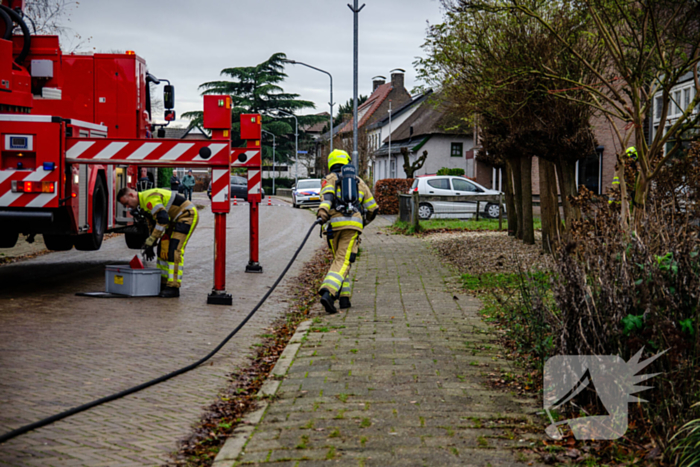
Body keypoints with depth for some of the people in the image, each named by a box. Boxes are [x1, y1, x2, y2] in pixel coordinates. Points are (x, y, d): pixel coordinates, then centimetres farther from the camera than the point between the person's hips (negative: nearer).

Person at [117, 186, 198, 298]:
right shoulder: (143, 203, 12)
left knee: (174, 250, -17)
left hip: (187, 215, -11)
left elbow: (162, 220, -29)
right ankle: (163, 283, 14)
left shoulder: (149, 198, -22)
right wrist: (150, 244, 15)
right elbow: (153, 224, 20)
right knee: (163, 248, 8)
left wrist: (150, 242, -25)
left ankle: (174, 287, -17)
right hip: (176, 219, 11)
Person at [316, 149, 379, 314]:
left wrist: (322, 212, -29)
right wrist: (365, 221, 43)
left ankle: (344, 297, 17)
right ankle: (328, 293, -34)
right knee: (343, 262, -10)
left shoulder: (329, 179, 13)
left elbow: (327, 195, -12)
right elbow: (373, 208, 24)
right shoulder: (359, 181, 22)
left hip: (333, 224, 1)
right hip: (353, 226, 0)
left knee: (339, 259, 21)